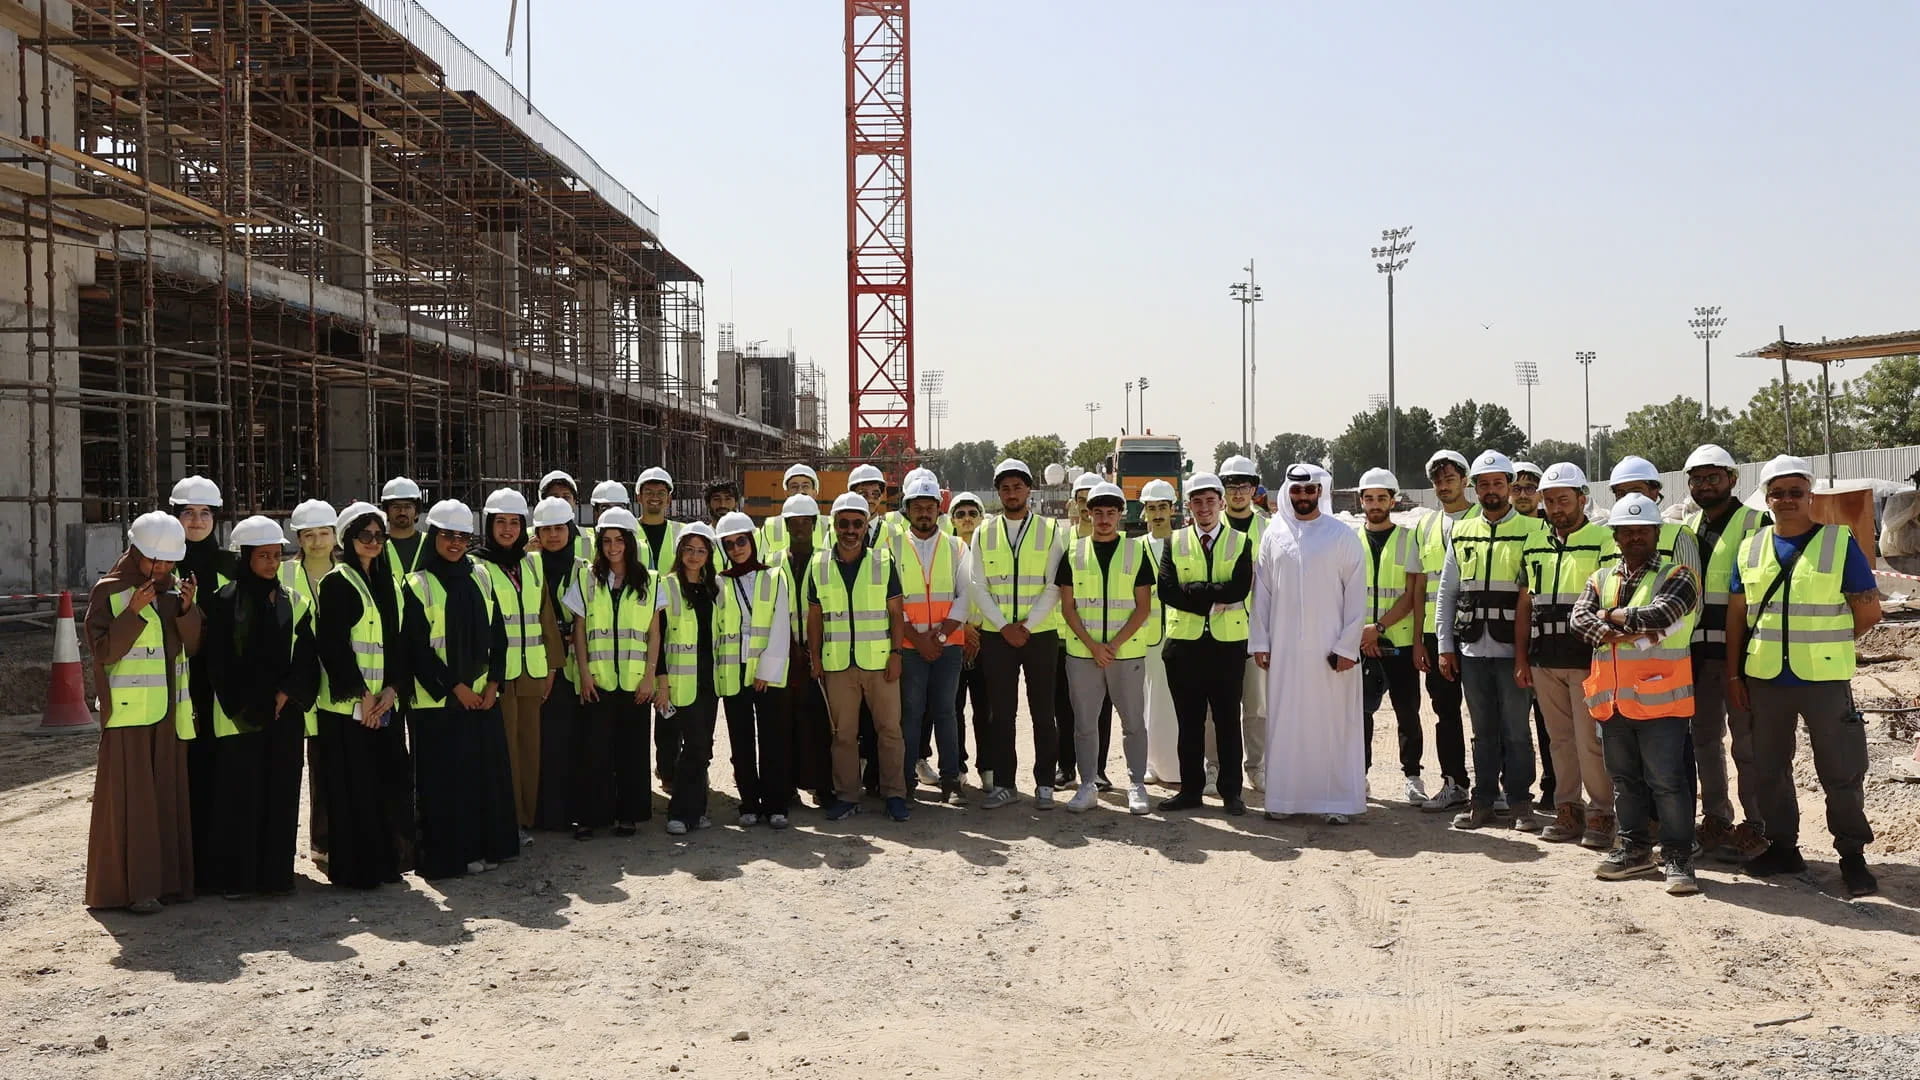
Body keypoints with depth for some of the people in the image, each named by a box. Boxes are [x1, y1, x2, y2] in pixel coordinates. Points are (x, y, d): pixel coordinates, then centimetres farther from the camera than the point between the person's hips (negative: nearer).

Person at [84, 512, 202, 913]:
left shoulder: (174, 589, 10)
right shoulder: (108, 591, -4)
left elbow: (192, 646, 6)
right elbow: (102, 650, -11)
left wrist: (187, 608, -10)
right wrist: (133, 612, -21)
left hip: (169, 710, 5)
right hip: (129, 710, -5)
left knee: (169, 793, 8)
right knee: (131, 796, -5)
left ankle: (168, 878, 15)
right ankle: (131, 886, -1)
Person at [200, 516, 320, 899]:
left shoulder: (293, 602, 11)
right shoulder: (224, 601, 0)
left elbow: (307, 655, 7)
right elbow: (218, 661, -4)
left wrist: (288, 693, -7)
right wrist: (242, 708, -9)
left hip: (284, 713, 4)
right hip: (239, 715, -3)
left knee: (282, 793, 5)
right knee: (240, 794, -2)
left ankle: (277, 873, 12)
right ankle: (236, 877, 5)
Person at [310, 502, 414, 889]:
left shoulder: (388, 584, 15)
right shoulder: (336, 583, -4)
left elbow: (399, 642, 13)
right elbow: (332, 643, -11)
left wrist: (392, 689, -2)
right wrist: (360, 694, -14)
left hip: (385, 702, 6)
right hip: (346, 705, -6)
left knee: (389, 781, 6)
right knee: (353, 788, -4)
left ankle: (385, 861, 16)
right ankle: (354, 868, 4)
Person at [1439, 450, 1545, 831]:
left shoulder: (1532, 531, -1)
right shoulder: (1462, 534, 11)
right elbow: (1447, 593, 13)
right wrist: (1445, 646, 7)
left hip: (1513, 649, -4)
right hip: (1471, 650, 4)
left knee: (1516, 730, 1)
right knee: (1483, 731, 11)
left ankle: (1520, 803, 11)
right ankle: (1484, 802, 18)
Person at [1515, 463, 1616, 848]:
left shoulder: (1604, 540, -4)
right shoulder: (1534, 544, 13)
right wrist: (1521, 657, 13)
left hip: (1588, 658, -5)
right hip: (1545, 661, 5)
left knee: (1590, 740, -4)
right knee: (1560, 739, 11)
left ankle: (1600, 813, 6)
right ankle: (1567, 810, 20)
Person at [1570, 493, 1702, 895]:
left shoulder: (1676, 576, -2)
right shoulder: (1602, 578, 14)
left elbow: (1658, 613, -21)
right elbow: (1579, 618, -2)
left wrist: (1610, 616, -8)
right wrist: (1626, 633, -17)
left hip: (1658, 697, -6)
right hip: (1612, 697, 6)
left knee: (1667, 780, -4)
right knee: (1625, 779, 15)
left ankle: (1677, 857, 5)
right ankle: (1635, 848, 27)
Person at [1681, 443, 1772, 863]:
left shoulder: (1757, 524, -5)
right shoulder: (1687, 528, 15)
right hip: (1697, 651, 7)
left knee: (1747, 741, -2)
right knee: (1705, 737, 12)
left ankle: (1755, 828, 6)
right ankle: (1716, 819, 23)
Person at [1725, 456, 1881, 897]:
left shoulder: (1840, 542, -3)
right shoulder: (1751, 548, 7)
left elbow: (1869, 610, -1)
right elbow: (1736, 614, 8)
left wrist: (1828, 644, 3)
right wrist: (1733, 674, 6)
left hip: (1824, 678, -4)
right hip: (1765, 678, 4)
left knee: (1841, 771, 2)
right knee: (1769, 769, 12)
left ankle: (1852, 855, 15)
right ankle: (1783, 847, 26)